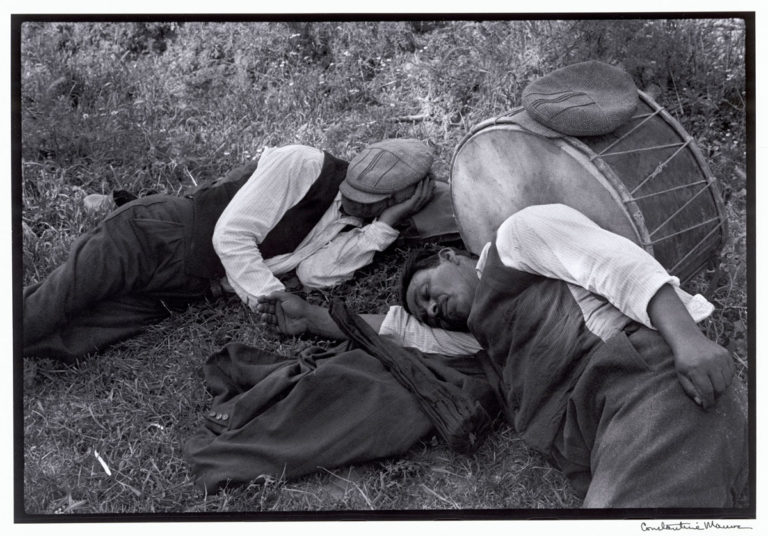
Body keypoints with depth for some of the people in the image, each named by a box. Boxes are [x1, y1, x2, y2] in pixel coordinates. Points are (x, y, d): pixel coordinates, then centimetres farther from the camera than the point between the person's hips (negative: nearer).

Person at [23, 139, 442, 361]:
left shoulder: (350, 230, 7)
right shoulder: (302, 166, -15)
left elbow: (314, 273, -14)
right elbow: (230, 234, -17)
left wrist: (384, 227, -16)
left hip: (179, 294, 5)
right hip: (156, 235, -5)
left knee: (63, 344, -12)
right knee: (44, 313, -17)